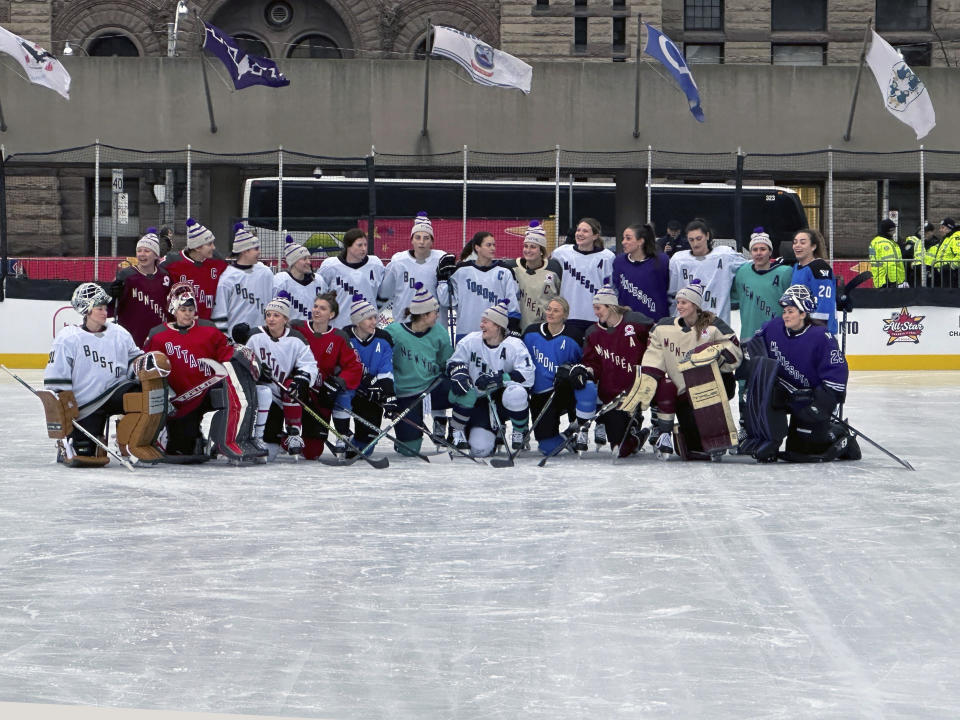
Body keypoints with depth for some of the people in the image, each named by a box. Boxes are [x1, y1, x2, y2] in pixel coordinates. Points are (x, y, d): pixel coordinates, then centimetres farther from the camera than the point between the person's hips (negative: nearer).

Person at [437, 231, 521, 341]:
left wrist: (514, 330, 1)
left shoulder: (504, 272, 6)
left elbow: (513, 306, 7)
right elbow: (446, 301, 4)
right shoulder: (462, 271, 5)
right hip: (466, 331, 0)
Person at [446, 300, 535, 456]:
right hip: (480, 401, 0)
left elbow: (527, 375, -19)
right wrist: (458, 373, -19)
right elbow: (454, 363, 6)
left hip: (502, 399, 0)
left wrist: (497, 378, -29)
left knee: (516, 393, -36)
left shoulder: (514, 345, -11)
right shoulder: (471, 341, -4)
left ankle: (519, 432, -8)